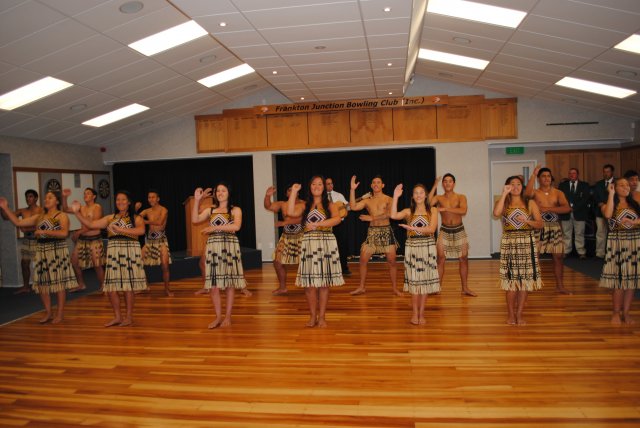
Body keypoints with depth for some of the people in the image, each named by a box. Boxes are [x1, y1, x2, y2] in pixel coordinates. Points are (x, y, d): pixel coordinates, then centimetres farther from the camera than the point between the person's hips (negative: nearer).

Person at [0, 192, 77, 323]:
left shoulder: (62, 216, -4)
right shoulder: (39, 216, 14)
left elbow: (64, 233, -19)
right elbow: (18, 222, 11)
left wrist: (44, 231, -19)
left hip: (57, 252, -6)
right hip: (42, 252, 6)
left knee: (59, 282, -2)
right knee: (42, 282, 7)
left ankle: (60, 313, 5)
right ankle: (48, 313, 17)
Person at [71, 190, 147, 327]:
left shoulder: (136, 218, 1)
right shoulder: (110, 218, 13)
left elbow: (141, 230, -19)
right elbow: (90, 224, 8)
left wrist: (120, 229, -22)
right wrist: (77, 212, 0)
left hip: (130, 253, -4)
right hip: (113, 253, 4)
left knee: (129, 285, -1)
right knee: (110, 285, 3)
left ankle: (129, 317, 12)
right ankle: (117, 317, 16)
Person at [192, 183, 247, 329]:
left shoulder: (235, 210, 5)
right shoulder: (210, 210, 14)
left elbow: (236, 226, -13)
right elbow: (195, 219, 0)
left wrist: (215, 228, -16)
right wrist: (197, 200, -2)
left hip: (229, 247, -3)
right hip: (213, 247, 3)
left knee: (229, 283, 1)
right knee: (213, 283, 1)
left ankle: (228, 317, 10)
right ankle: (218, 317, 12)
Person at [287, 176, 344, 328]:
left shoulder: (330, 205, 8)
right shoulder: (305, 206, 11)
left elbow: (337, 219, -12)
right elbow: (291, 212, -8)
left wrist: (317, 224, -18)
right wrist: (294, 192, -4)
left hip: (326, 244, -1)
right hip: (309, 244, 1)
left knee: (324, 282, 2)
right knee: (309, 283, 0)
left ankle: (322, 317, 12)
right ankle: (313, 316, 12)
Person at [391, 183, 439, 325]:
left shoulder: (432, 210, 2)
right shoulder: (408, 211, 4)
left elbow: (432, 229, -11)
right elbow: (393, 215, -14)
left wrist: (414, 228, -22)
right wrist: (395, 197, -15)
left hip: (428, 248, 0)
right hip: (412, 247, 0)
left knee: (425, 280, 4)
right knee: (414, 280, 2)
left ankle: (421, 313, 15)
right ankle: (414, 312, 13)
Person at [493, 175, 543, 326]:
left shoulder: (530, 203, 8)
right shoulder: (503, 203, 5)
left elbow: (540, 224, 5)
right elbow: (496, 213, -19)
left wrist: (527, 221, -13)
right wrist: (504, 194, -14)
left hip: (527, 243, 2)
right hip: (509, 244, -1)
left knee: (525, 279, 1)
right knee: (511, 279, -2)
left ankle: (519, 314, 11)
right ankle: (510, 314, 10)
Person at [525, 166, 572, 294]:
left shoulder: (558, 193, 8)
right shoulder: (535, 192, 1)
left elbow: (567, 208, -7)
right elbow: (527, 194, -25)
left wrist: (548, 208, -14)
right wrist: (533, 174, -24)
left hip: (555, 227, 3)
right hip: (538, 226, -3)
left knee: (558, 257, 5)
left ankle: (560, 286, 15)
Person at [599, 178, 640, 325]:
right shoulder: (609, 204, 2)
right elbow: (608, 215, -21)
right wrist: (611, 194, -14)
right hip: (617, 243, -3)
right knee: (619, 278, -2)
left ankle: (626, 312, 13)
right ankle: (616, 312, 9)